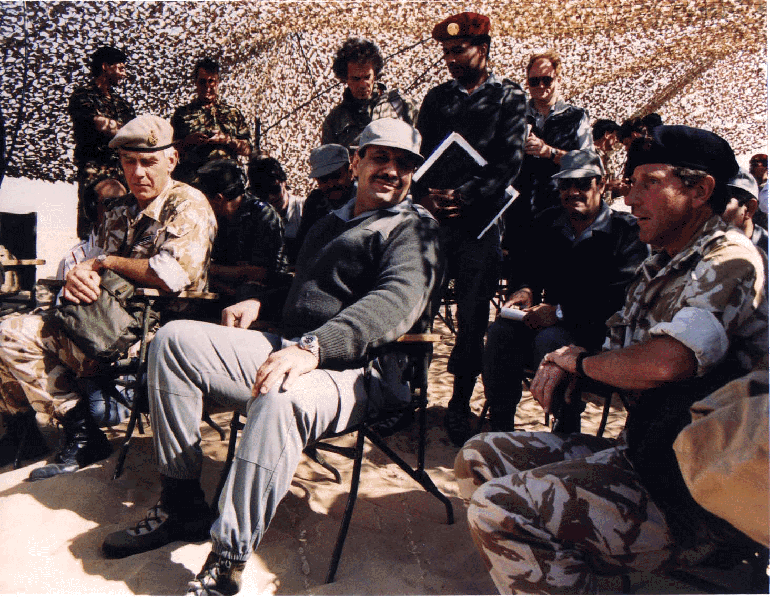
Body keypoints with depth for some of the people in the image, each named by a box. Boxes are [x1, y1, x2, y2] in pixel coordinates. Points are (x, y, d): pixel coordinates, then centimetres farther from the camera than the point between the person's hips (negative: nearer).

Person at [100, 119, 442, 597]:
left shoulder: (415, 227, -1)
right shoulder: (332, 222, 25)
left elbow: (398, 301, -21)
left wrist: (313, 346, -35)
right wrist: (260, 302, 16)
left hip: (353, 371, -8)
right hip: (289, 350, 8)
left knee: (280, 401, -40)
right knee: (175, 339, -2)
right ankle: (181, 506, 0)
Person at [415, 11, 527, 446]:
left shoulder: (509, 96, 7)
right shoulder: (437, 97, 18)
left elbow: (508, 162, -4)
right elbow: (421, 154, 11)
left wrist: (463, 197, -17)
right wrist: (425, 194, -10)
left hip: (480, 219, -3)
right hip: (435, 214, 3)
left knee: (473, 315, 1)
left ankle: (460, 406, 14)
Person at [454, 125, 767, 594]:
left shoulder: (732, 261, -14)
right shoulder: (660, 268, 16)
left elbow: (665, 362, -31)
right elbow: (621, 359, 22)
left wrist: (582, 362, -10)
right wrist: (564, 362, -2)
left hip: (698, 499, -10)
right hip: (639, 455, 10)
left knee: (500, 509, -24)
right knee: (479, 459, 6)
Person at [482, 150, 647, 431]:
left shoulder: (628, 231, -6)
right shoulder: (546, 223, 13)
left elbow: (621, 297, -16)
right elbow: (526, 266, 19)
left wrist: (561, 312, -22)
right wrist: (524, 290, -7)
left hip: (596, 327, -5)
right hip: (550, 318, 5)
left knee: (550, 340, -35)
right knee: (501, 331, -23)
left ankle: (566, 432, -18)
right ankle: (499, 428, -17)